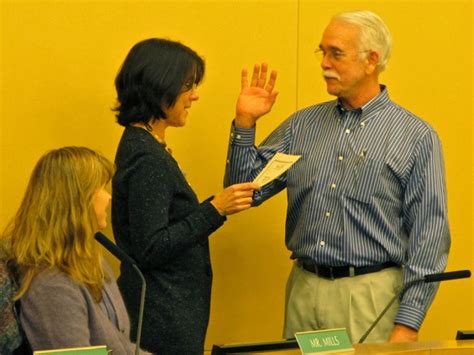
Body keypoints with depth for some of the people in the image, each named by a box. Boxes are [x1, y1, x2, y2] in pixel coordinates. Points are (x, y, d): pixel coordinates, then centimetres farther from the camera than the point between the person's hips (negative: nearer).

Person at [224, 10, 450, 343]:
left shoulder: (417, 137, -4)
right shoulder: (303, 124, 9)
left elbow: (428, 238, -7)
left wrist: (408, 323, -14)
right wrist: (245, 123, -2)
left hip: (371, 295, -4)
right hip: (303, 290, 4)